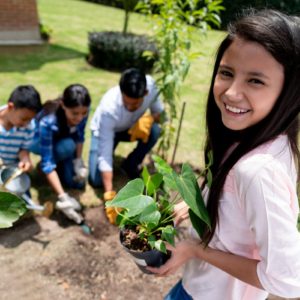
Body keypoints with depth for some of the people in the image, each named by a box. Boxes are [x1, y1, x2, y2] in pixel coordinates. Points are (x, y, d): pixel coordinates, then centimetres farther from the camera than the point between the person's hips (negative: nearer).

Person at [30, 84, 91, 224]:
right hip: (38, 141, -3)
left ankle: (59, 167, 17)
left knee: (78, 182, -10)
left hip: (62, 139, 3)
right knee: (67, 147, -36)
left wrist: (78, 162, -23)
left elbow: (79, 135, -10)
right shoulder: (47, 122, -42)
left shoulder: (81, 111, -29)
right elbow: (47, 162, -40)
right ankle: (53, 173, -6)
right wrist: (63, 197, -44)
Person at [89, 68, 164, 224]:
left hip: (131, 127, 3)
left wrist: (148, 119, -41)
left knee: (155, 130, -30)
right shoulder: (108, 108, -41)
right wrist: (109, 196, -41)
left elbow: (160, 112, -15)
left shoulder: (150, 84, -32)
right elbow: (104, 155, -38)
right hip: (105, 131, -3)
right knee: (96, 180, -17)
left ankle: (131, 165, -2)